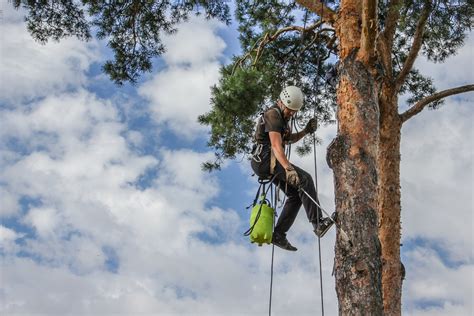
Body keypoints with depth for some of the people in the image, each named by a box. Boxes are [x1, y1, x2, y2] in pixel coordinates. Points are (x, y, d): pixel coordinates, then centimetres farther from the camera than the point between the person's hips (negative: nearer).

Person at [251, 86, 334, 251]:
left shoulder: (281, 116, 19)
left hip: (271, 162, 10)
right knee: (304, 179, -21)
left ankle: (279, 234, 6)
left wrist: (306, 131, 14)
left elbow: (290, 139, 33)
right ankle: (318, 222, -25)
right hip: (266, 159, -10)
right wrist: (288, 168, -40)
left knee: (295, 194, 5)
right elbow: (276, 145, -28)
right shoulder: (273, 115, -13)